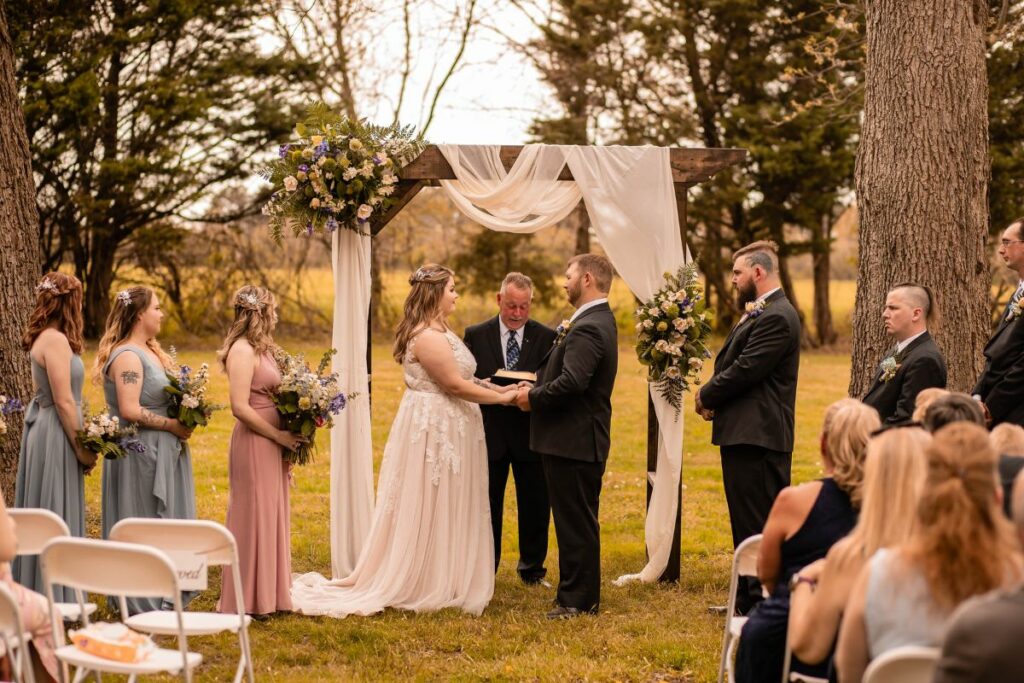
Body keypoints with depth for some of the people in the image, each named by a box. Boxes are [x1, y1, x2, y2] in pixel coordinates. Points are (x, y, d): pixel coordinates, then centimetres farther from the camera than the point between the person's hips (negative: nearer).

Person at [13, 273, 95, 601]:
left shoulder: (43, 337, 11)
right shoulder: (56, 340, -18)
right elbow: (64, 401, -20)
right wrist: (82, 448, -13)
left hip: (42, 428, 10)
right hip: (56, 435, -10)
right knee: (56, 516, -3)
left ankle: (36, 593, 22)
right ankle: (55, 596, 2)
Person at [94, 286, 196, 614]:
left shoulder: (151, 351, 15)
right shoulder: (127, 356, -16)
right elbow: (130, 410, -24)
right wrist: (172, 425, -17)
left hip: (165, 451, 10)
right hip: (141, 451, -10)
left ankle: (165, 598, 20)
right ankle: (145, 603, 4)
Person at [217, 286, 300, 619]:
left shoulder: (260, 349, 13)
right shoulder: (242, 351, -15)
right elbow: (241, 407, -21)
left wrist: (288, 436, 6)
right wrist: (279, 435, -15)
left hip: (272, 445, 9)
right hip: (254, 444, -9)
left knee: (271, 517, 14)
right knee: (253, 518, -2)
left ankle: (268, 593, 22)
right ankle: (246, 600, 7)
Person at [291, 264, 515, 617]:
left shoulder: (437, 331, 14)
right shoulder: (429, 337, -20)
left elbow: (461, 377, 13)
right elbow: (455, 385, -20)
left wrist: (496, 389, 4)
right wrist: (501, 398, -12)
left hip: (442, 426, 10)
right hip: (434, 429, -10)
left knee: (439, 511, 14)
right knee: (429, 510, -1)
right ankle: (422, 587, 7)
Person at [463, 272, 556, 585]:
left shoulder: (547, 337, 1)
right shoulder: (476, 335, 3)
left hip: (531, 435, 0)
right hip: (490, 434, 0)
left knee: (535, 506, 8)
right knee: (487, 507, 7)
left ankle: (532, 569, 23)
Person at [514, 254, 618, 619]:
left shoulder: (588, 328, -20)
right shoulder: (599, 320, 15)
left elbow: (572, 381, -30)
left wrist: (534, 397, -15)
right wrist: (538, 389, 4)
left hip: (573, 441, -11)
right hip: (581, 439, 11)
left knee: (576, 523, -4)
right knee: (578, 521, 16)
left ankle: (578, 599, 3)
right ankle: (579, 594, 24)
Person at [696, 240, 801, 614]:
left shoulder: (776, 317, -16)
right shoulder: (761, 314, 18)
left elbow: (745, 370, -21)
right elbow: (734, 364, 16)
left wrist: (706, 396, -7)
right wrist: (712, 396, -1)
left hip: (757, 436, -11)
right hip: (744, 433, 11)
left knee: (758, 524, -6)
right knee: (746, 524, 17)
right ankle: (747, 599, 25)